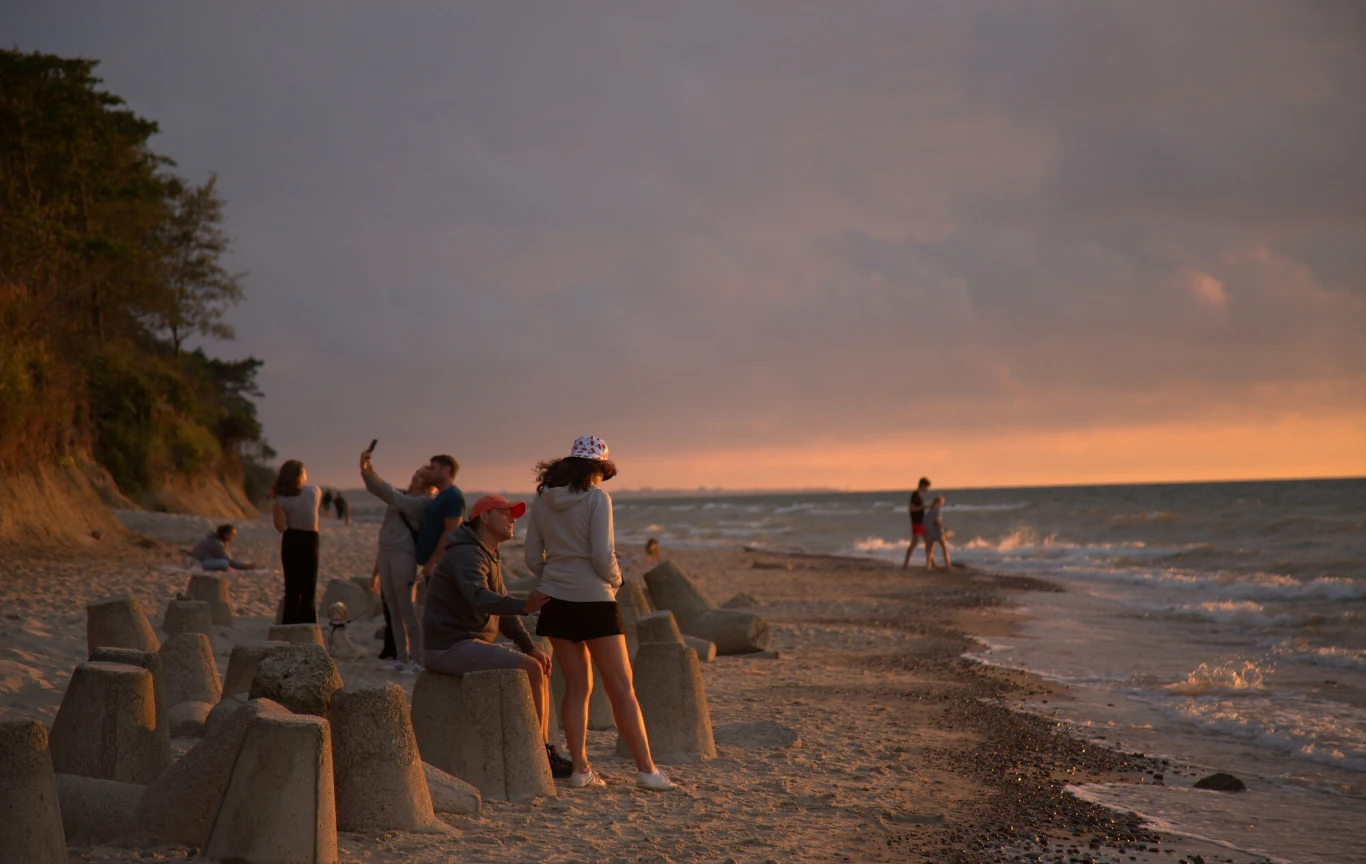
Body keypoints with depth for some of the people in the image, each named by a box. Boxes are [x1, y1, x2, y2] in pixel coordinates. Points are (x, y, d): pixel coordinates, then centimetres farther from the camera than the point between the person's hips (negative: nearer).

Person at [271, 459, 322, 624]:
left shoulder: (281, 500, -8)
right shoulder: (314, 491, -4)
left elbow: (281, 527, -14)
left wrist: (274, 509, -2)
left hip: (290, 542, 1)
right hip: (309, 541, -1)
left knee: (292, 588, 10)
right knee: (308, 588, 7)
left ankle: (289, 625, 10)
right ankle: (306, 623, 1)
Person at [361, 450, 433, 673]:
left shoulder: (423, 502, -6)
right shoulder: (403, 494, 17)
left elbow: (397, 501, -20)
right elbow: (377, 490, 8)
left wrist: (373, 477, -25)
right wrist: (365, 471, -12)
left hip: (404, 554, -8)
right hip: (385, 552, 8)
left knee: (406, 610, -10)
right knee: (392, 609, 8)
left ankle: (415, 660, -7)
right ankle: (401, 657, 12)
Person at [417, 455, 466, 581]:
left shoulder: (453, 496, -12)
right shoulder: (441, 496, 20)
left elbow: (450, 532, -19)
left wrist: (432, 562, -21)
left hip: (441, 565, -10)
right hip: (434, 564, 10)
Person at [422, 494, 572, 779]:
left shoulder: (490, 557, 17)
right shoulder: (467, 555, -17)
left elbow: (503, 608, 19)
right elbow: (480, 599, -37)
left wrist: (531, 647, 6)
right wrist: (524, 606, -52)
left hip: (468, 646, 11)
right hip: (450, 647, -11)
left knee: (540, 665, 9)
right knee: (531, 670, -19)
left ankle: (546, 751, 6)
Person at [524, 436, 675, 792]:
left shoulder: (542, 499, 5)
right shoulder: (596, 498, -11)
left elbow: (532, 557, 7)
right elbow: (603, 556, -16)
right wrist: (615, 580, 3)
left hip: (556, 600, 5)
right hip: (594, 601, -5)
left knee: (577, 686, 12)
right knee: (621, 687, 0)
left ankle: (580, 769, 9)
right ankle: (646, 769, 1)